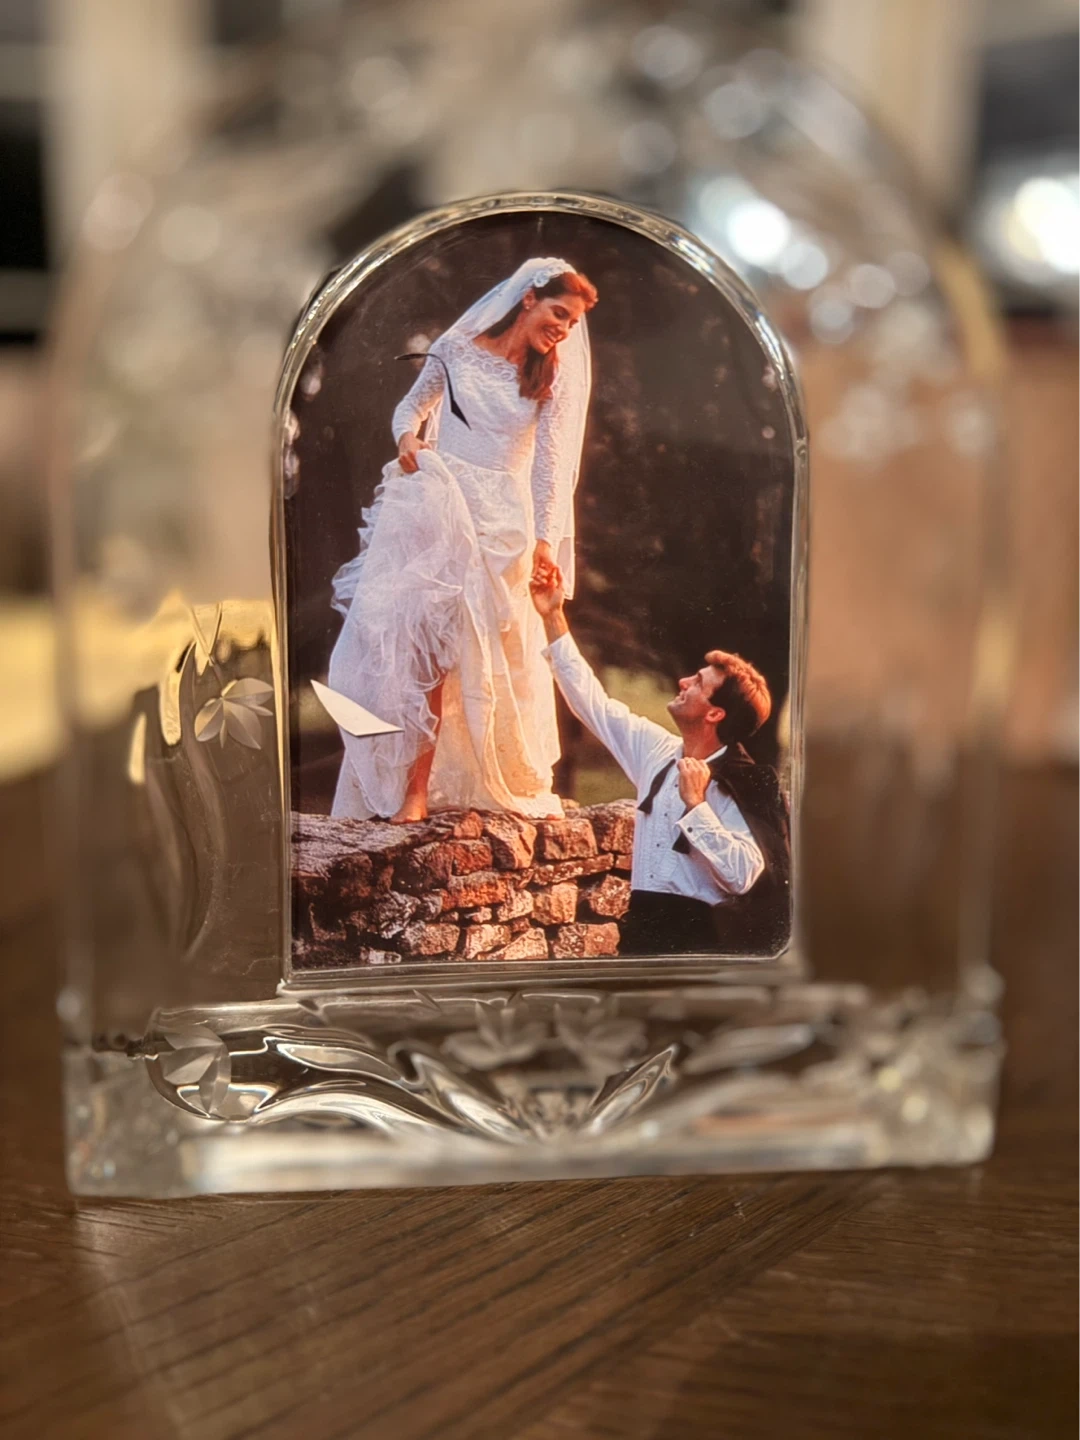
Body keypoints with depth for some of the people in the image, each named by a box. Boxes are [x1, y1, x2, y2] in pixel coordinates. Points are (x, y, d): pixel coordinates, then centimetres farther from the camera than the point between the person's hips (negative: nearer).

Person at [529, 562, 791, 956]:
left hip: (702, 936, -5)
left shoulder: (744, 787, -11)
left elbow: (742, 875, -21)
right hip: (645, 924, 6)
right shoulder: (657, 750, 7)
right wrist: (553, 617, 14)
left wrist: (696, 806, -20)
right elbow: (593, 702, 14)